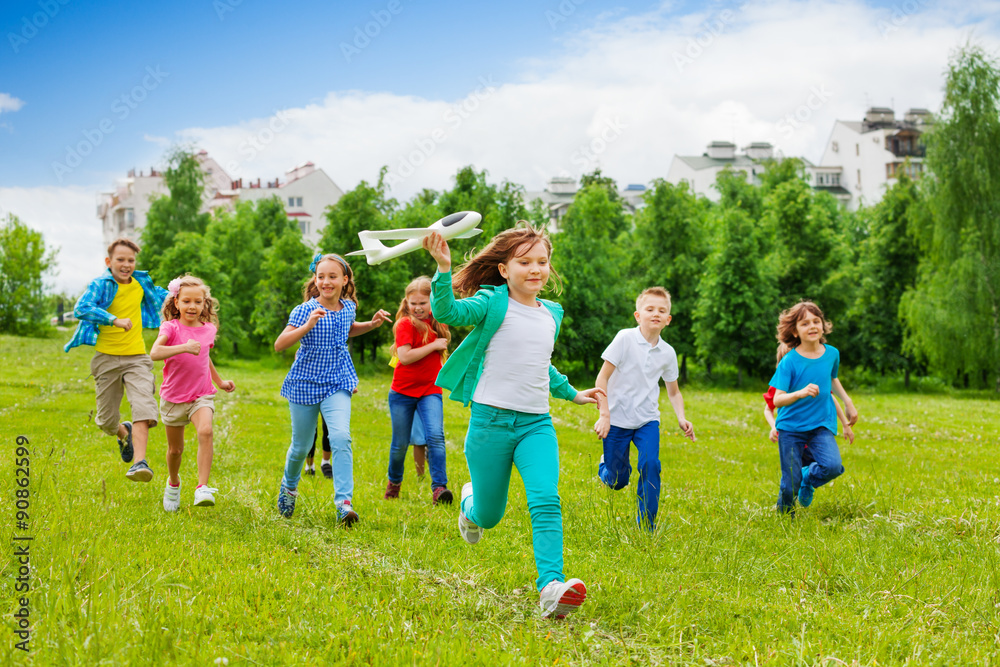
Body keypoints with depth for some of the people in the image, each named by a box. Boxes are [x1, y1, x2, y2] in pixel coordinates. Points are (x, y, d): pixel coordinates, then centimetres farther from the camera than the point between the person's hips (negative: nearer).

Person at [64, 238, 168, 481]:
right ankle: (124, 433, 42)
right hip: (107, 358, -2)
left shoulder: (141, 283, 7)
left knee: (143, 409, -21)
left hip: (136, 358, 2)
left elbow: (157, 294, 32)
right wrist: (115, 320, -40)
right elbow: (81, 308, -30)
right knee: (106, 420, 8)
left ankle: (139, 462, -26)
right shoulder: (101, 285, -10)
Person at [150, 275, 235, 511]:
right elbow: (154, 353, -29)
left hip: (202, 396, 1)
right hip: (173, 397, -1)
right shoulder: (171, 328, -10)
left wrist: (219, 381, 24)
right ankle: (173, 483, 44)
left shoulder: (208, 330, 4)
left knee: (205, 431, -28)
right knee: (175, 449, 12)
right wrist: (184, 348, -40)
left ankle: (202, 487, -30)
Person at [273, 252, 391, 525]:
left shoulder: (348, 307, 1)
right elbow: (279, 345, -23)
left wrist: (371, 324, 9)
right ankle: (289, 486, 43)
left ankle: (344, 502, -21)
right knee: (301, 445, 12)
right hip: (305, 384, -2)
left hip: (337, 384, 2)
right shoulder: (305, 310, -14)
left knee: (341, 438, -20)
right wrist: (307, 326, -36)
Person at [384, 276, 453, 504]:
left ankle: (439, 487, -21)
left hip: (430, 391, 3)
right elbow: (404, 357, -21)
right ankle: (394, 482, 33)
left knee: (435, 436, -19)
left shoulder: (438, 324, 6)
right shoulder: (405, 324, -11)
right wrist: (434, 346, -19)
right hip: (403, 391, -3)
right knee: (400, 443, 8)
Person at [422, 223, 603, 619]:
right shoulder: (492, 304, -5)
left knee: (546, 501, -20)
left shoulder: (551, 314, 13)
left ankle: (551, 586, -28)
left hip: (537, 424, 4)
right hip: (491, 420, -3)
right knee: (489, 516, 9)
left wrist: (571, 393, 37)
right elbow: (446, 311, -25)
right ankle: (470, 503, 47)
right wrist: (443, 270, -38)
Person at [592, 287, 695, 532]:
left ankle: (646, 526, -7)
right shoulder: (625, 339, -12)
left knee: (650, 465, -21)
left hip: (647, 420, 3)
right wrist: (604, 415, -16)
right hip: (617, 420, -3)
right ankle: (606, 466, 40)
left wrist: (681, 418, -3)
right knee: (617, 482, 2)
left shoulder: (668, 353, 1)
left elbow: (673, 392, 14)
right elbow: (602, 377, -10)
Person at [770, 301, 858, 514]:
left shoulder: (831, 354, 0)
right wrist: (801, 393, -37)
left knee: (832, 466, -23)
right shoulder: (790, 361, -14)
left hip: (821, 425, 3)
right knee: (791, 483, -4)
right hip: (791, 427, -3)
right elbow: (777, 400, -20)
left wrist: (848, 401, 19)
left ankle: (809, 478, 13)